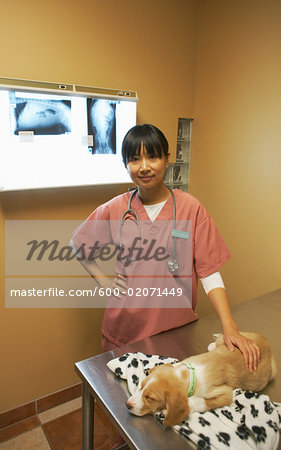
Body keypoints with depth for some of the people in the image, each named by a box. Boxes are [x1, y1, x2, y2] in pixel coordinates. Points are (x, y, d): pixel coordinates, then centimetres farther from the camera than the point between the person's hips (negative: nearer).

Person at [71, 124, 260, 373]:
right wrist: (104, 282, 1)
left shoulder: (190, 208, -9)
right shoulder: (115, 209, -4)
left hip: (177, 327, -1)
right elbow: (79, 243, 11)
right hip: (124, 329, 1)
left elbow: (209, 272, -10)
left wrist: (230, 329, -18)